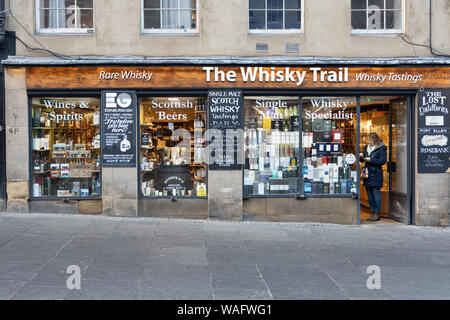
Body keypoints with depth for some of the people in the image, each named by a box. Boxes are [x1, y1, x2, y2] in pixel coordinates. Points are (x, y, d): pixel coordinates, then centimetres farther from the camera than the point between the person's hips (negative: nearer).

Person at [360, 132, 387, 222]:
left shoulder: (381, 148, -5)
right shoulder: (367, 147, 14)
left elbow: (383, 161, -13)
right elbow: (363, 160, 22)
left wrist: (371, 160, -15)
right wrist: (361, 157, 0)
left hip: (376, 174, -7)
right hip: (367, 173, 7)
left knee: (376, 193, -4)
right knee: (369, 194, 9)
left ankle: (377, 213, 3)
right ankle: (372, 213, 17)